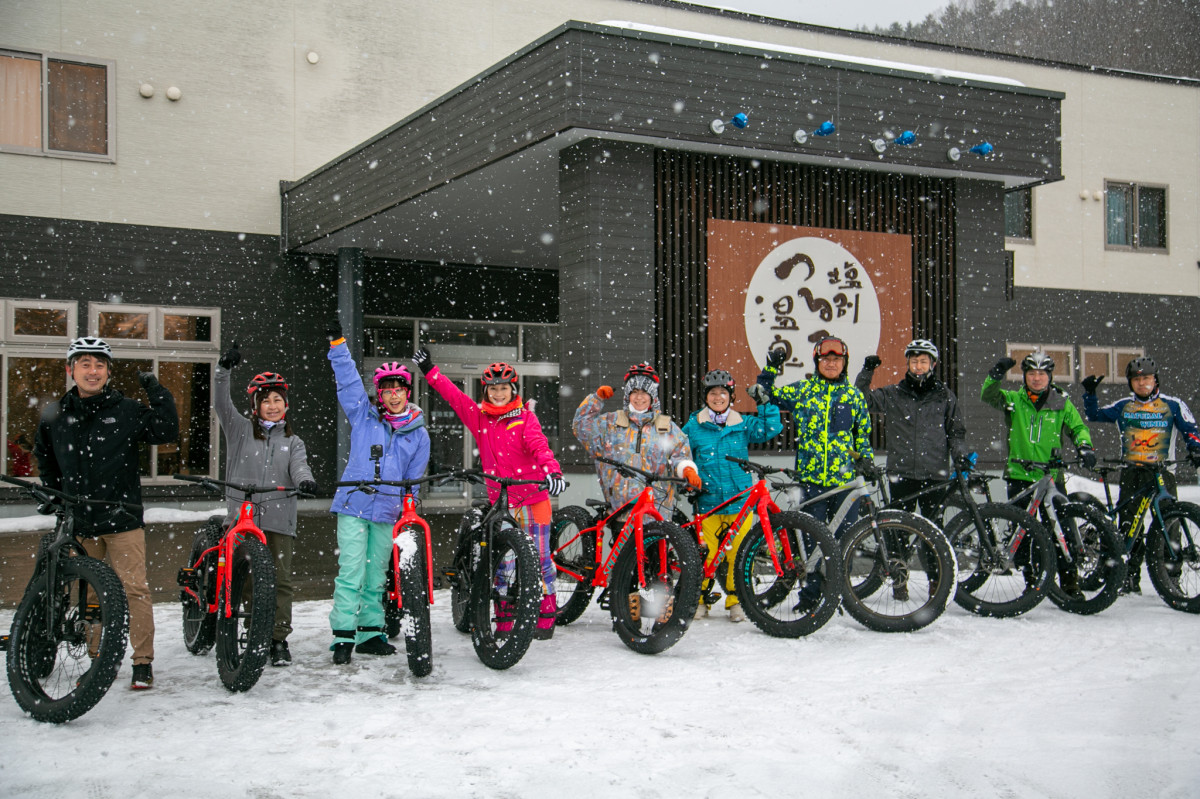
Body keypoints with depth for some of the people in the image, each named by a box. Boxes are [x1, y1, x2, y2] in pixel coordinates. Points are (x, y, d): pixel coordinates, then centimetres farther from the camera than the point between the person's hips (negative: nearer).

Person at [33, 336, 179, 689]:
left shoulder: (126, 410, 1)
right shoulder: (55, 415, 9)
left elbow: (167, 432, -7)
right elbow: (43, 456, 26)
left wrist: (156, 391, -12)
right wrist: (53, 493, 20)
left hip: (121, 518, -3)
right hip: (78, 521, 3)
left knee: (134, 588, -8)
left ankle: (143, 663, 0)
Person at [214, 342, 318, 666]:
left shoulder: (293, 442, 16)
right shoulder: (240, 429, 12)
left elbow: (299, 467, -2)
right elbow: (221, 403, -1)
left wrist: (305, 480, -25)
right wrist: (224, 369, -16)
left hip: (279, 519, 1)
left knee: (280, 580, 1)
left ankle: (279, 641, 8)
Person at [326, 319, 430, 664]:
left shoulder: (419, 434, 10)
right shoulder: (364, 415, 7)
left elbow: (413, 479, 14)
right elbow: (348, 379, 2)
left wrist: (408, 513, 9)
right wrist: (337, 342, -5)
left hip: (387, 512, 2)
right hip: (353, 506, -2)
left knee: (376, 576, 10)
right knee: (351, 573, -9)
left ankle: (370, 634, 20)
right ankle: (344, 636, -6)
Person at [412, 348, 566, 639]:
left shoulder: (525, 417, -3)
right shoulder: (478, 417, 7)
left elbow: (539, 446, -18)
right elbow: (453, 395, 6)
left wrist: (553, 472, -35)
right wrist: (430, 371, 0)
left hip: (533, 497, -3)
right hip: (500, 500, 3)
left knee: (539, 558, 1)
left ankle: (546, 617, 11)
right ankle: (504, 620, 13)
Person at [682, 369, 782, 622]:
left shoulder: (743, 424, 9)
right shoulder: (694, 426, 8)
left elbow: (770, 430, -1)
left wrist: (764, 404, -7)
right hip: (707, 501, 0)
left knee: (739, 553, -2)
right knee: (706, 552, 0)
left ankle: (736, 601, 12)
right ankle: (700, 599, 16)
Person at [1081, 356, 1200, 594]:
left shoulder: (1173, 405, 7)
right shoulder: (1122, 407, 13)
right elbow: (1093, 415, 22)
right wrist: (1090, 393, 9)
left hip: (1162, 472, -2)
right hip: (1131, 473, 2)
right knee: (1129, 528, -1)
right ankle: (1130, 578, 6)